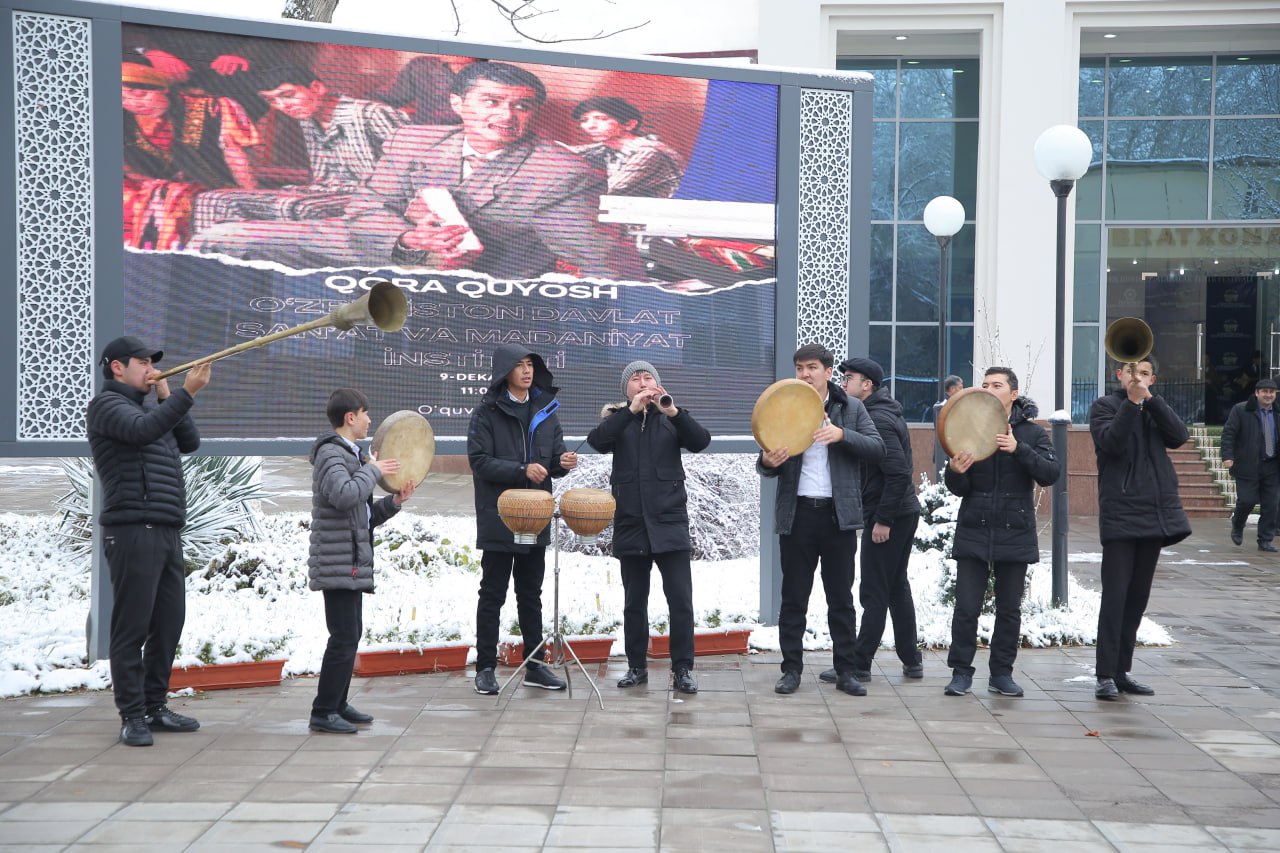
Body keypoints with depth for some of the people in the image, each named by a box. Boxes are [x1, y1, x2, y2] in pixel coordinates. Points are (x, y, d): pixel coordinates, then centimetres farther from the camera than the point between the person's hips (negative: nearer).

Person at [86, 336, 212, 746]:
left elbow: (190, 442, 16)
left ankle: (155, 707, 18)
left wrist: (167, 397, 7)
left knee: (168, 624, 9)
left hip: (167, 532, 8)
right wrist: (186, 393, -29)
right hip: (134, 532, -8)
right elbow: (143, 430, -21)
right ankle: (133, 715, -2)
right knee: (132, 627, -6)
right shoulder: (107, 405, -1)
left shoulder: (150, 408, 24)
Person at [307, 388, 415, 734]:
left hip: (352, 565, 10)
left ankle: (337, 705, 22)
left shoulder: (350, 455, 21)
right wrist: (373, 470, -17)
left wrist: (393, 502, 7)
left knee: (350, 635, 14)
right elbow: (343, 495, -31)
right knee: (344, 637, -11)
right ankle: (323, 712, -7)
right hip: (339, 563, -10)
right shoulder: (331, 453, -11)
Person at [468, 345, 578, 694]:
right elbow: (480, 461, -13)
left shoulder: (545, 410, 10)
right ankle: (485, 668, 8)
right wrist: (522, 471, -23)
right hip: (498, 517, -5)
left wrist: (562, 463, -12)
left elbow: (554, 458, 12)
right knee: (493, 593, 1)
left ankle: (534, 665, 20)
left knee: (531, 593, 12)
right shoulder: (488, 412, -5)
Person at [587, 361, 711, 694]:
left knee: (680, 599, -7)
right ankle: (636, 667, 20)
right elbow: (597, 441, -12)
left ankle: (682, 669, -1)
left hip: (669, 521, -1)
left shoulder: (669, 419, 9)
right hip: (630, 524, 1)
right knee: (634, 601, 9)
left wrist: (673, 411, -22)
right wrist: (631, 410, -20)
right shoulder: (618, 419, 9)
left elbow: (700, 441, -8)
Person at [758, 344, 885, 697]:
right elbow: (766, 465, 3)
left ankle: (846, 671, 12)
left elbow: (877, 448, -4)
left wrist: (842, 434, -20)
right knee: (793, 598, 5)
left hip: (838, 514, 0)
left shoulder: (852, 408, 5)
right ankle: (791, 670, 13)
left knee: (841, 598, 6)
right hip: (796, 513, 0)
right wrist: (768, 462, -21)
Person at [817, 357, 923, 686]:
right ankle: (911, 661, 22)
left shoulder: (877, 420, -18)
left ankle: (859, 665, 1)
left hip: (888, 517, -10)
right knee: (897, 587, 16)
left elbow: (898, 473, -25)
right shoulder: (886, 412, 14)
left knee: (874, 592, -4)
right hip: (905, 512, 10)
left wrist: (883, 519, -22)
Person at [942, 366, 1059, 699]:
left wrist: (1018, 449, -25)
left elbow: (1051, 474, -12)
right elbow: (959, 488, 1)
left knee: (1009, 609, 7)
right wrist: (955, 472, -22)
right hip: (973, 532, 0)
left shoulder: (1032, 432, 2)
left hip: (1015, 533, 0)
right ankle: (961, 671, 9)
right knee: (966, 608, -3)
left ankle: (1002, 673, 19)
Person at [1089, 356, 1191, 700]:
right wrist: (1132, 401, -20)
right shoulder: (1105, 406, 2)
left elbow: (1179, 437, -3)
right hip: (1120, 514, -5)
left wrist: (1150, 398, -11)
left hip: (1156, 513, 5)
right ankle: (1106, 674, -7)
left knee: (1138, 596, 9)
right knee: (1115, 594, -9)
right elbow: (1111, 443, -16)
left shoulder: (1155, 408, 15)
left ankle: (1122, 671, 15)